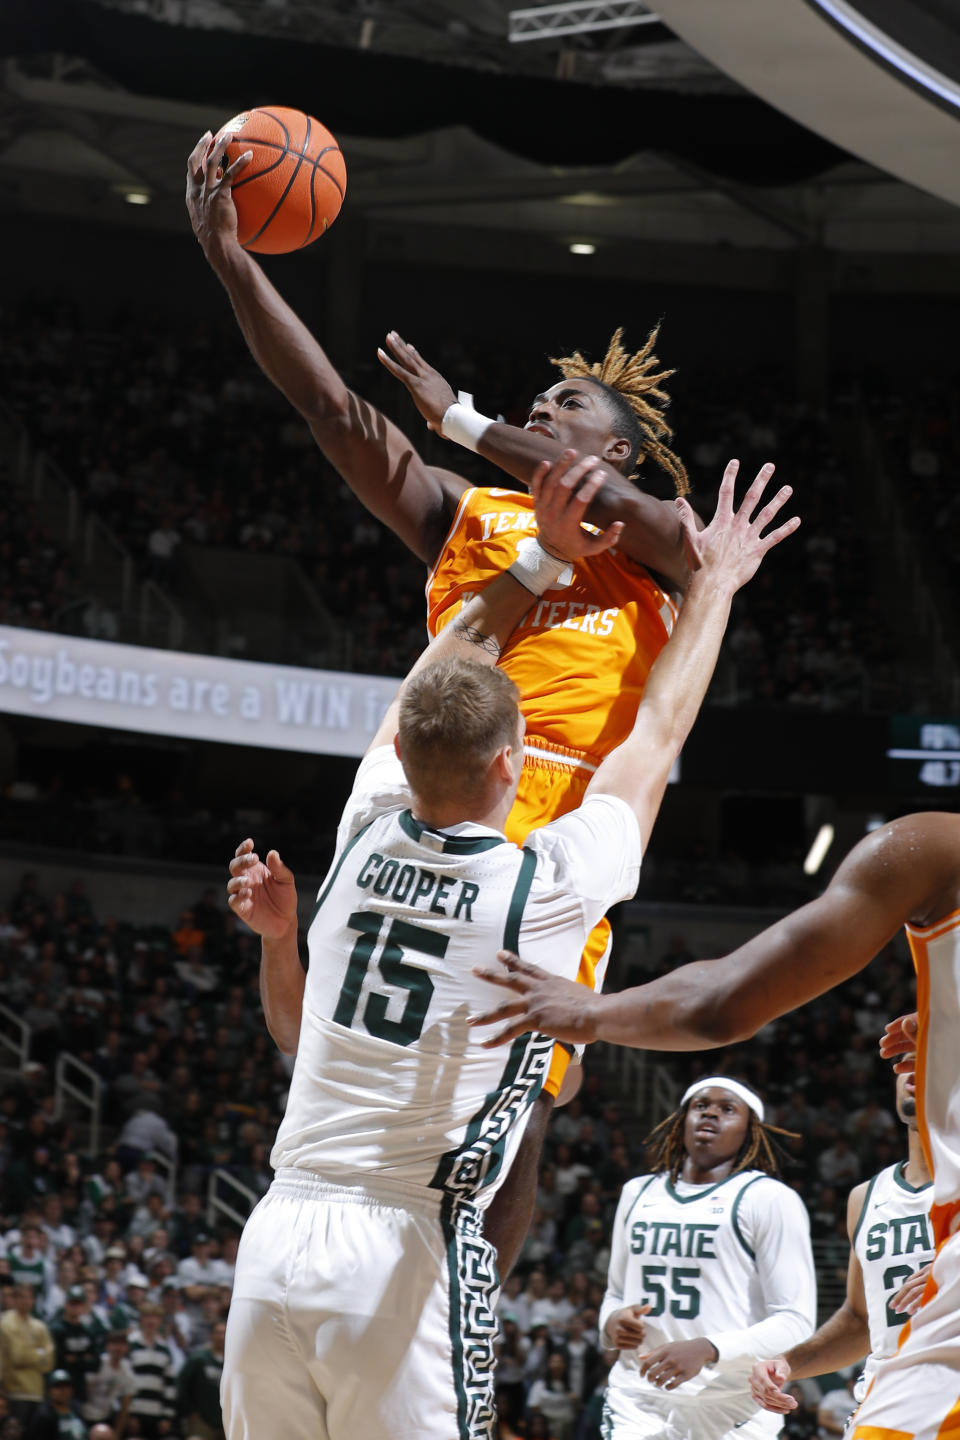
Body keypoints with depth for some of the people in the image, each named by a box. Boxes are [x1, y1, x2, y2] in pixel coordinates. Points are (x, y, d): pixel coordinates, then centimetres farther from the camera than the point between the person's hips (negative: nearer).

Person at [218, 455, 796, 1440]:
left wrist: (541, 560, 32)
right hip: (408, 1253, -5)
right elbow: (658, 730, 11)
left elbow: (440, 684, 23)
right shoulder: (550, 885, -5)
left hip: (276, 1239, 5)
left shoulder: (366, 836, 5)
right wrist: (715, 581, 25)